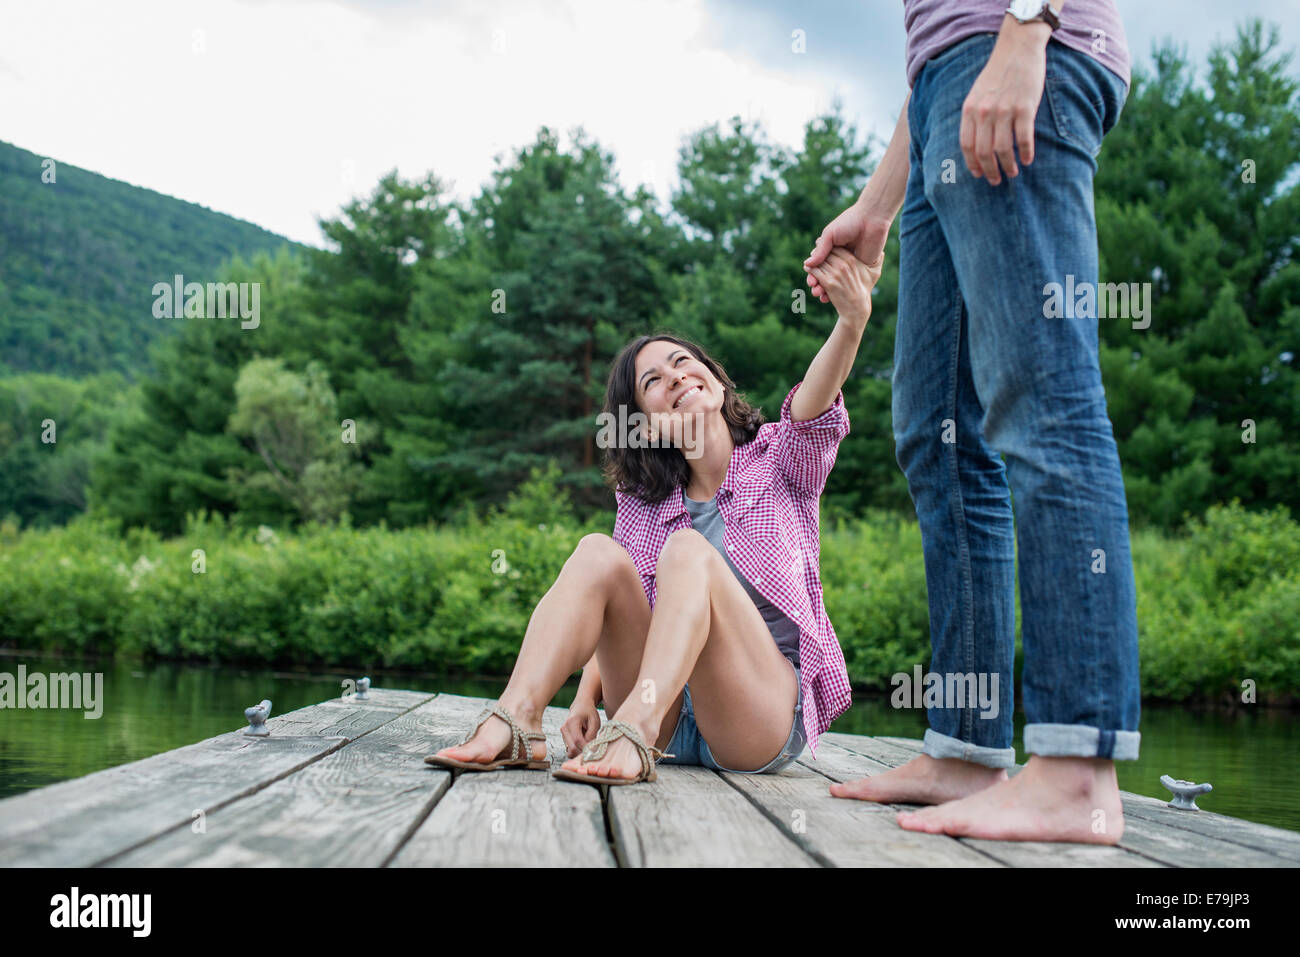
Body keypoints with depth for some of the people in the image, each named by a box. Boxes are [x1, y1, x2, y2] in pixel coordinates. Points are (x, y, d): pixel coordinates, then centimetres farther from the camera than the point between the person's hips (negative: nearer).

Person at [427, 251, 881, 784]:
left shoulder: (778, 459, 6)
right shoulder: (643, 503, 13)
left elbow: (814, 408, -17)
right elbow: (615, 619, 12)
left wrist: (851, 321, -38)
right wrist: (586, 700, -8)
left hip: (765, 725, -3)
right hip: (666, 723, 3)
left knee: (688, 552, -25)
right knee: (599, 554, -16)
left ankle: (633, 736, -43)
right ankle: (516, 723, -30)